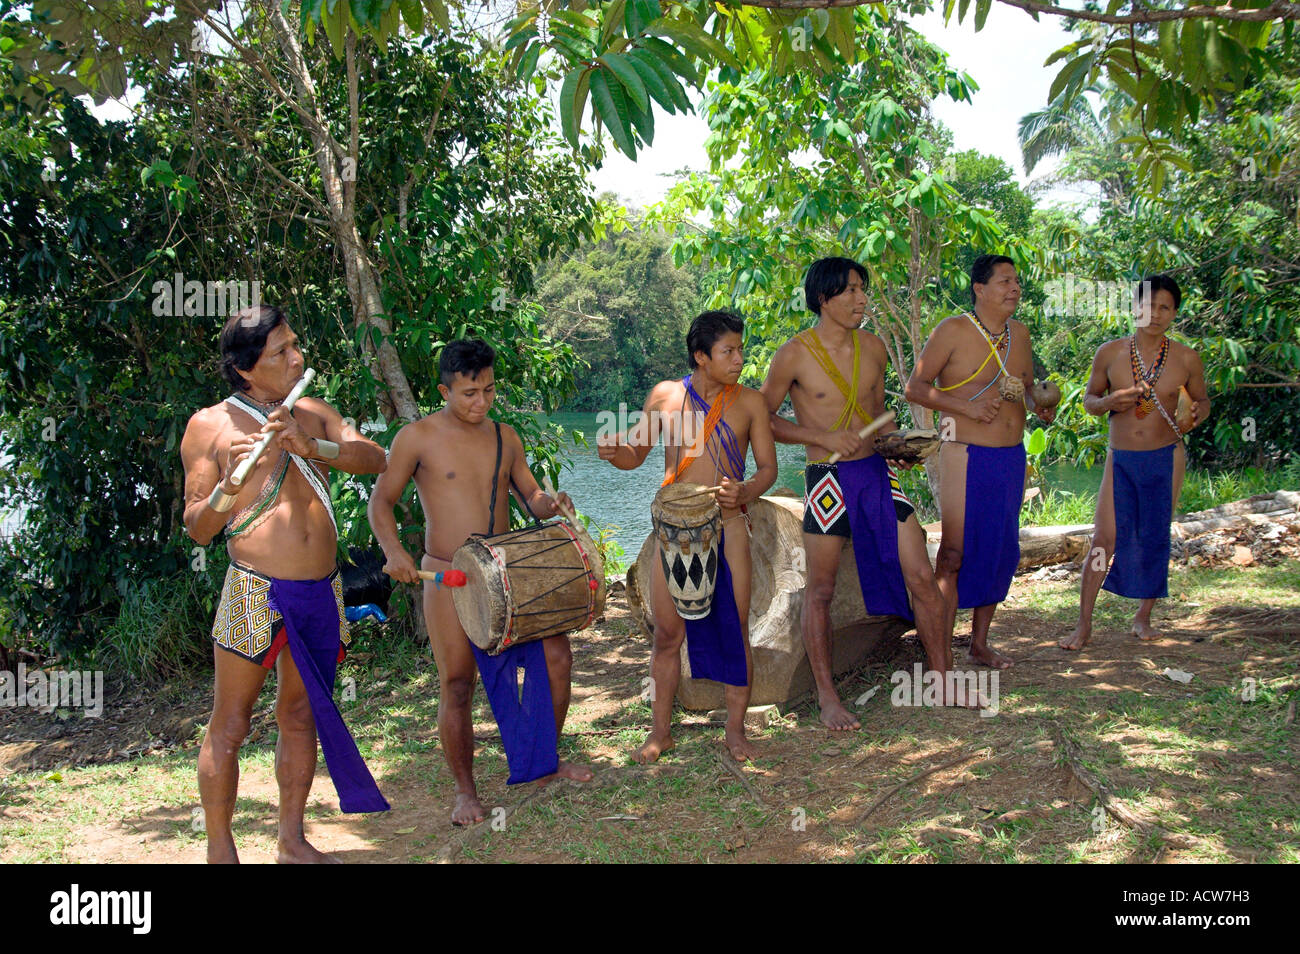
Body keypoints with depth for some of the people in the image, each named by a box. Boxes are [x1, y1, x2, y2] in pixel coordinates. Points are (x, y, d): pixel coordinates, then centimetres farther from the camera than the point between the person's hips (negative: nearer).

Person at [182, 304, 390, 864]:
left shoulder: (314, 414, 13)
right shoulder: (209, 426, 0)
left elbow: (376, 459, -1)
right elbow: (197, 530, -2)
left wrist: (313, 446, -16)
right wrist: (228, 487, -22)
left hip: (321, 594, 4)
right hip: (255, 594, -4)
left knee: (300, 715, 13)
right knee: (229, 724, -1)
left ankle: (292, 842, 24)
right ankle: (220, 851, 11)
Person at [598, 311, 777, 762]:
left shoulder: (749, 401, 3)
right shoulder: (665, 395, 4)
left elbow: (768, 466, 3)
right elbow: (635, 455, 10)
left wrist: (745, 492, -19)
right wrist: (612, 450, -13)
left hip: (727, 527, 0)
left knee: (735, 629, 2)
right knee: (667, 632, 6)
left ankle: (735, 729, 16)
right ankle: (661, 730, 19)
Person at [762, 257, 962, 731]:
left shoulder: (872, 347, 7)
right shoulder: (794, 355, -9)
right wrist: (824, 437, -13)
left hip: (878, 473, 5)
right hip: (828, 479, -4)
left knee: (922, 577, 4)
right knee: (820, 590, 4)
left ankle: (944, 681, 20)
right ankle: (827, 697, 18)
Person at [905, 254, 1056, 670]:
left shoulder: (1020, 334, 12)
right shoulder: (953, 331, -7)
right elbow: (914, 387, -9)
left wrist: (1041, 406, 1)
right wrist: (967, 406, -19)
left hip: (1012, 458, 7)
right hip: (966, 458, -7)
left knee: (1001, 550, 10)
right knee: (955, 551, -8)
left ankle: (980, 643, 22)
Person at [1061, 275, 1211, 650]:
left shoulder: (1186, 358, -1)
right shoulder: (1110, 353, -1)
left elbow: (1202, 399, 11)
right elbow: (1089, 397, 8)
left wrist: (1196, 415, -12)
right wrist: (1108, 402, -14)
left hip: (1166, 459, 1)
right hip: (1121, 459, 0)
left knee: (1156, 539, 7)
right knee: (1103, 539, -6)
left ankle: (1143, 616, 24)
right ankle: (1084, 625, 1)